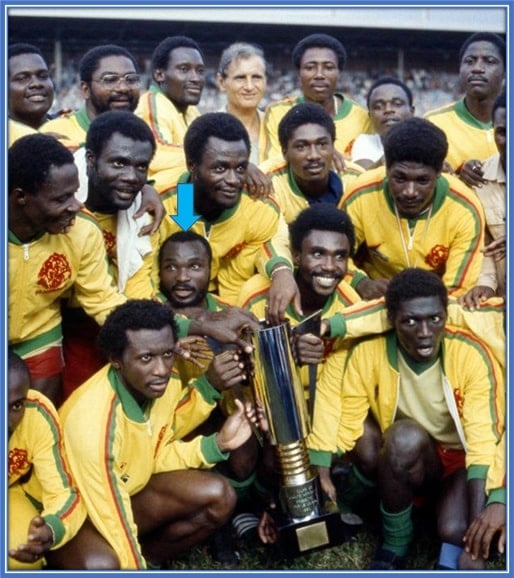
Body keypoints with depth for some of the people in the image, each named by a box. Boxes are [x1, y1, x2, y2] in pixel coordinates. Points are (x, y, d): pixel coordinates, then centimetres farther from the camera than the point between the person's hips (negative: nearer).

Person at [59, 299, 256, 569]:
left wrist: (217, 443, -13)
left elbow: (155, 455, 0)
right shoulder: (92, 422, -35)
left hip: (128, 488, 7)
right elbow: (111, 519, -28)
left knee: (218, 496, -11)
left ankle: (148, 558, 7)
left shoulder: (164, 383, -14)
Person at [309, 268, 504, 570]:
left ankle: (452, 557, 0)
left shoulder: (471, 355, -23)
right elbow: (343, 421, -15)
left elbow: (484, 440, -28)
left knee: (455, 531, -34)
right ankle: (394, 545, -12)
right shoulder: (368, 354, -17)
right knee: (405, 435, -33)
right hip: (403, 462, 3)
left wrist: (477, 523, -36)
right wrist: (321, 475, -32)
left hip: (461, 459, -3)